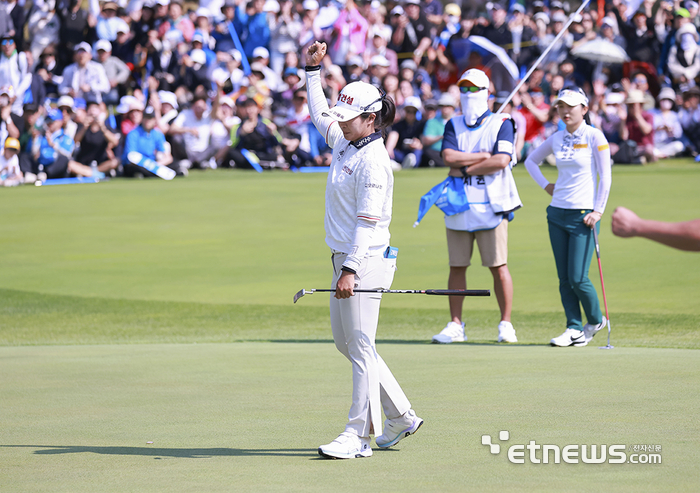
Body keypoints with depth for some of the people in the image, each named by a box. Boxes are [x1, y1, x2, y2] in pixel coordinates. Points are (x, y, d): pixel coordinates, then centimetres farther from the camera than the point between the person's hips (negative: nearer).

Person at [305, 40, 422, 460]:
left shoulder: (373, 161, -16)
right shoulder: (345, 143, 11)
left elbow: (368, 222, -21)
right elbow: (319, 114, 30)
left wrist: (350, 269, -26)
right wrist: (313, 70, 23)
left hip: (365, 261, -10)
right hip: (346, 259, 10)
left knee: (361, 347, -7)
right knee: (345, 341, 15)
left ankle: (358, 436, -4)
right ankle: (401, 418, 22)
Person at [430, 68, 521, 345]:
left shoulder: (501, 124, 3)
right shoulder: (454, 125, 14)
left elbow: (502, 161, -13)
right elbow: (448, 157, -4)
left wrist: (465, 168, -10)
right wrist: (483, 156, -10)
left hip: (491, 206, -3)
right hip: (458, 207, 4)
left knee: (498, 267, -3)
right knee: (457, 267, 3)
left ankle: (506, 324, 3)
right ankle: (455, 326, 7)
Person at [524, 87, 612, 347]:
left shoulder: (594, 136, -6)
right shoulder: (556, 138, 9)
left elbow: (605, 176, -6)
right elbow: (530, 161, 25)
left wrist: (598, 211, -12)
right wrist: (546, 185, 12)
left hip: (583, 214, -5)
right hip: (557, 212, 6)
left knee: (577, 278, -9)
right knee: (564, 278, 4)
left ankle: (596, 320, 14)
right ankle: (574, 328, 10)